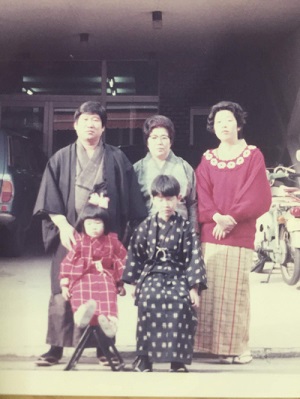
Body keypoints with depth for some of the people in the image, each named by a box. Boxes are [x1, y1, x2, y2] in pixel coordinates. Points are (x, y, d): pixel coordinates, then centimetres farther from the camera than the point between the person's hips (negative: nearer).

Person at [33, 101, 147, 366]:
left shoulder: (116, 159, 9)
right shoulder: (61, 159, 10)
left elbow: (130, 199, 7)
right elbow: (50, 199, 3)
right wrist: (63, 225, -10)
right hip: (69, 233, 0)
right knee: (62, 291, -2)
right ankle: (56, 347, 4)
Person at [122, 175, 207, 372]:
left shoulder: (186, 228, 5)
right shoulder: (146, 226, 9)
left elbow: (193, 258, 0)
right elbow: (136, 255, 10)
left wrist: (194, 288, -7)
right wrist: (136, 283, 4)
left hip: (178, 276, 0)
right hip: (152, 274, 1)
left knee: (182, 302, -33)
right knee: (149, 299, -33)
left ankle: (178, 359, -18)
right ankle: (144, 357, -20)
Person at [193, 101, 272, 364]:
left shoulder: (253, 156, 5)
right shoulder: (207, 160, 13)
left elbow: (258, 195, -4)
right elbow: (202, 196, 5)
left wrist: (232, 218, -14)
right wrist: (216, 217, -13)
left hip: (240, 234, -3)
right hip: (210, 233, 3)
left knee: (235, 291, -3)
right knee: (210, 289, 0)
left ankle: (236, 347, 5)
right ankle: (212, 343, 8)